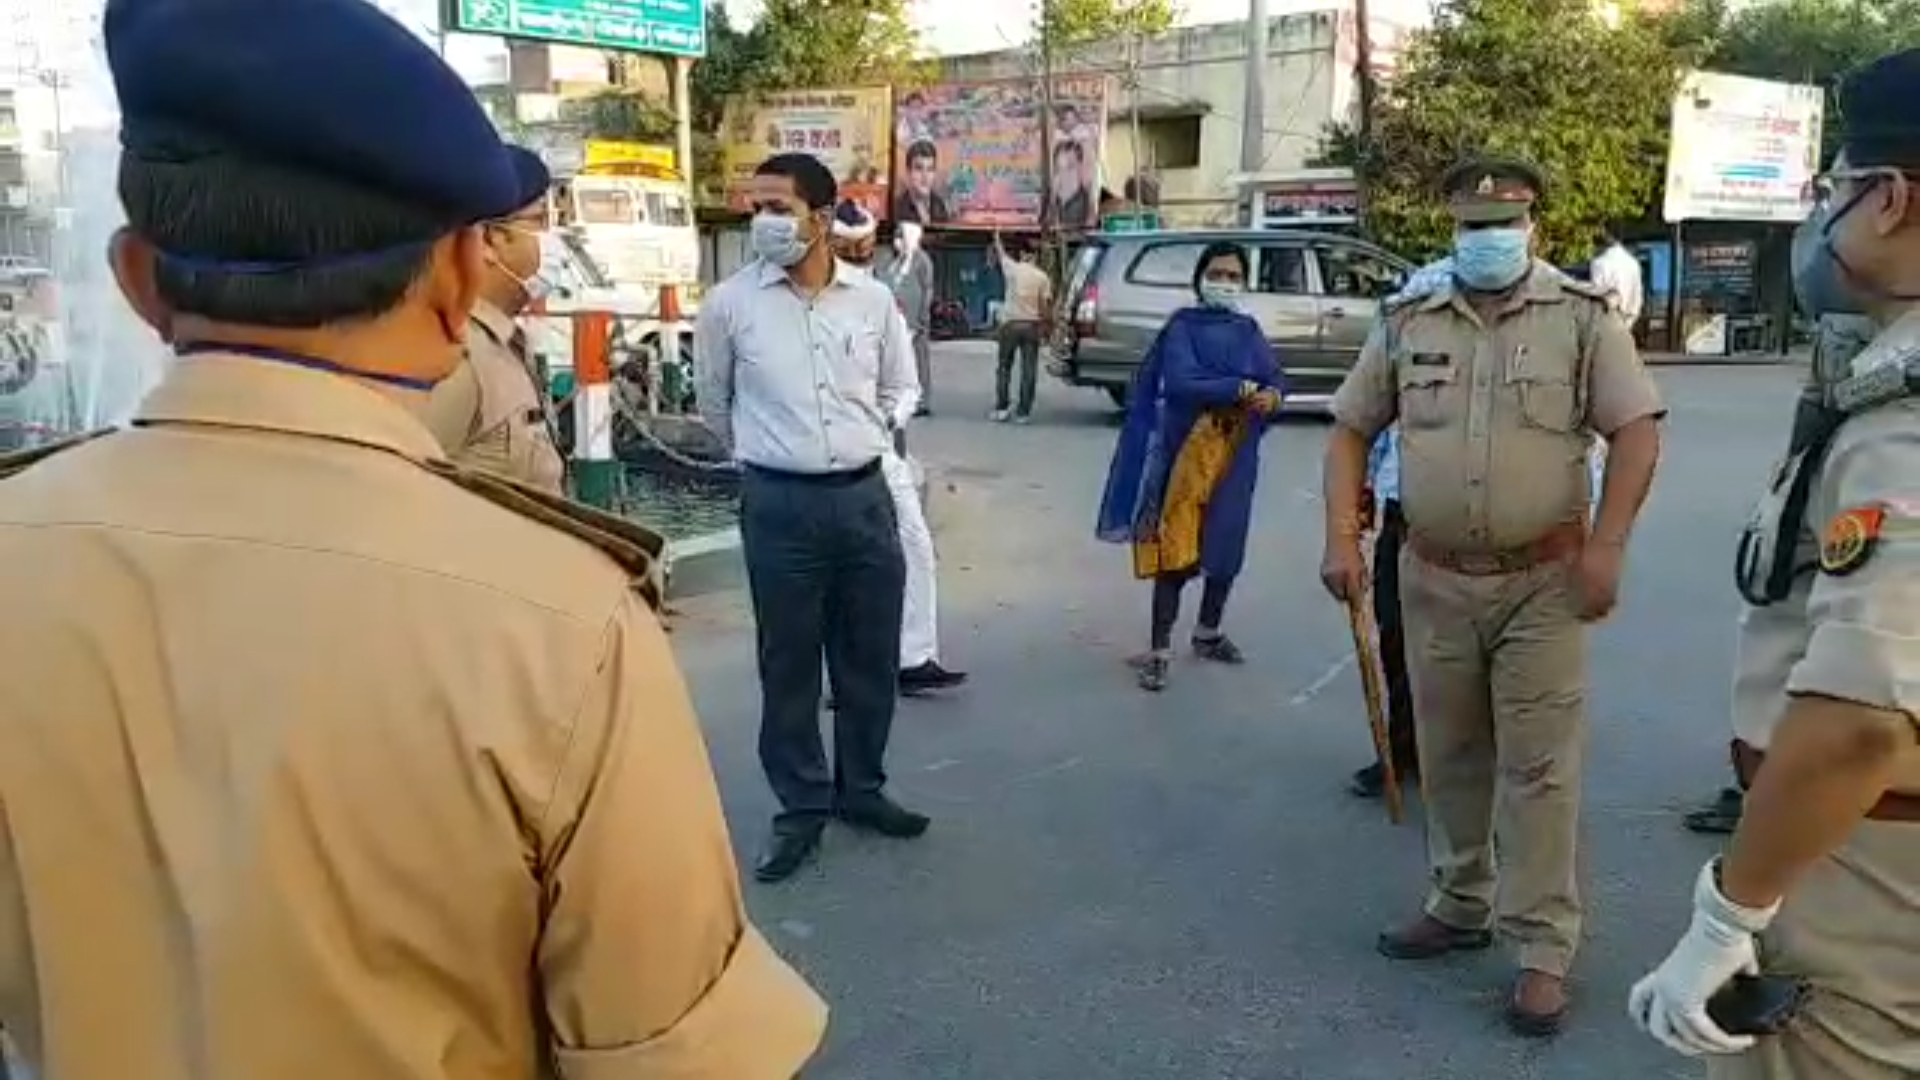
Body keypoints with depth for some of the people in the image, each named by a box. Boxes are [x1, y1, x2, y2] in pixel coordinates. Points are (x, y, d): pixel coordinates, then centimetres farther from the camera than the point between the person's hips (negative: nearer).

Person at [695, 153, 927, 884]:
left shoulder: (873, 300, 1)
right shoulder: (729, 304, -5)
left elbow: (901, 388, 18)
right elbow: (714, 402, 10)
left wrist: (864, 439, 11)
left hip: (865, 496, 3)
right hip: (779, 503, -2)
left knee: (871, 657, 12)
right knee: (788, 664, 6)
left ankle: (862, 790, 31)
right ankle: (801, 807, 22)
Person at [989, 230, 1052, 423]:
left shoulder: (1012, 269, -2)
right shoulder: (1042, 276, 0)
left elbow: (1001, 253, 18)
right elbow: (1046, 305, -2)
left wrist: (997, 239, 36)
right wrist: (1044, 328, 8)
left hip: (1011, 324, -1)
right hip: (1032, 325, 1)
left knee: (1004, 367, 10)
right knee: (1028, 371, 3)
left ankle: (1002, 408, 7)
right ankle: (1023, 412, 2)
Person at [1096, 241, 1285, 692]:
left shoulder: (1249, 331, 12)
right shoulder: (1182, 327, -4)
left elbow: (1274, 379, 3)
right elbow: (1180, 383, -18)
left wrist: (1270, 397, -20)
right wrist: (1239, 389, -22)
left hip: (1236, 457, 5)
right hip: (1187, 453, -5)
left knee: (1226, 547, 14)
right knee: (1175, 551, -6)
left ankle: (1208, 633, 33)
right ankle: (1159, 651, -1)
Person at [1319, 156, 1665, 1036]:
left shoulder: (1582, 316, -3)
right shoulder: (1408, 323, 5)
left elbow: (1637, 431, -6)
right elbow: (1350, 430, 9)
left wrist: (1604, 549, -15)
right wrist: (1342, 539, 0)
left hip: (1542, 582, -3)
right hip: (1433, 580, 3)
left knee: (1539, 767, 0)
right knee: (1449, 756, 14)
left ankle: (1543, 949, 10)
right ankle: (1459, 905, 31)